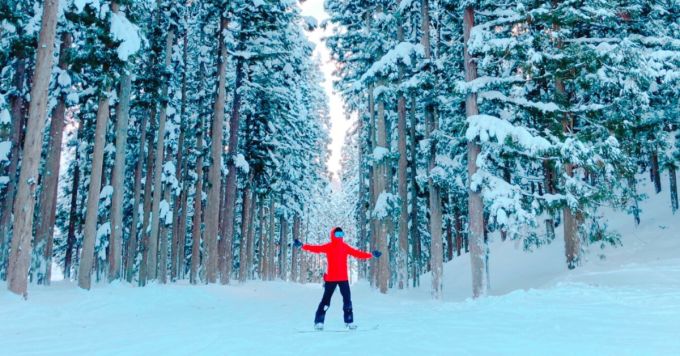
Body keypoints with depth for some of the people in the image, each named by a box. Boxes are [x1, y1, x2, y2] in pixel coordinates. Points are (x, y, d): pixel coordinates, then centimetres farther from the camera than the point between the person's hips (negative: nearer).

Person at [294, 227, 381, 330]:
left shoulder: (345, 247, 8)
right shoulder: (328, 247, -4)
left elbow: (357, 253, 8)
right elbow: (316, 248, -15)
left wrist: (371, 255, 6)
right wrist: (302, 246, -27)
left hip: (343, 278, 4)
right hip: (331, 278, -4)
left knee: (347, 300, 4)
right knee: (326, 300, -1)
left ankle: (349, 321, 14)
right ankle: (319, 322, 6)